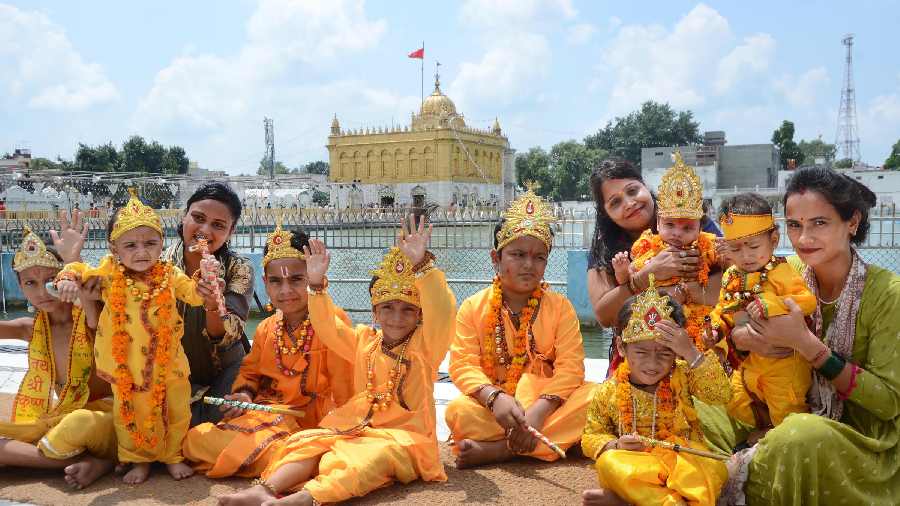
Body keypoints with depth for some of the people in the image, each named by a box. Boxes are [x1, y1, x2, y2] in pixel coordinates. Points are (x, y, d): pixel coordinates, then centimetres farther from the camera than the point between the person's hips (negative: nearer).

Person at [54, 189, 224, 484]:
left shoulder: (170, 275, -5)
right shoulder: (110, 273, -6)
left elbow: (194, 293, -4)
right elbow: (79, 271, 0)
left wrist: (206, 279, -24)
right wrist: (68, 279, -22)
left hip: (166, 363, 1)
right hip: (127, 367, 0)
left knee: (176, 410, 9)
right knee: (130, 413, 10)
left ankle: (172, 455, 29)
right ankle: (139, 460, 30)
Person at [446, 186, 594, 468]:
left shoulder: (559, 307, 3)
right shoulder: (473, 307, 2)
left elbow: (570, 366, -8)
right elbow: (463, 365, -9)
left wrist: (540, 408, -26)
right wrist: (495, 397, -30)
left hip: (547, 401, 2)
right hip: (492, 405, -2)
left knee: (593, 398, -28)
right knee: (458, 411, -31)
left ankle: (496, 449, -27)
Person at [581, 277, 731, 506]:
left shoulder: (683, 375, 2)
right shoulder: (608, 391, 2)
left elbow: (721, 394, -13)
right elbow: (591, 437, 8)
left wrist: (691, 354, -21)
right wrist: (615, 445, -14)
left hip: (684, 459, 1)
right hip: (633, 464, 0)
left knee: (714, 469, -31)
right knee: (608, 462, -30)